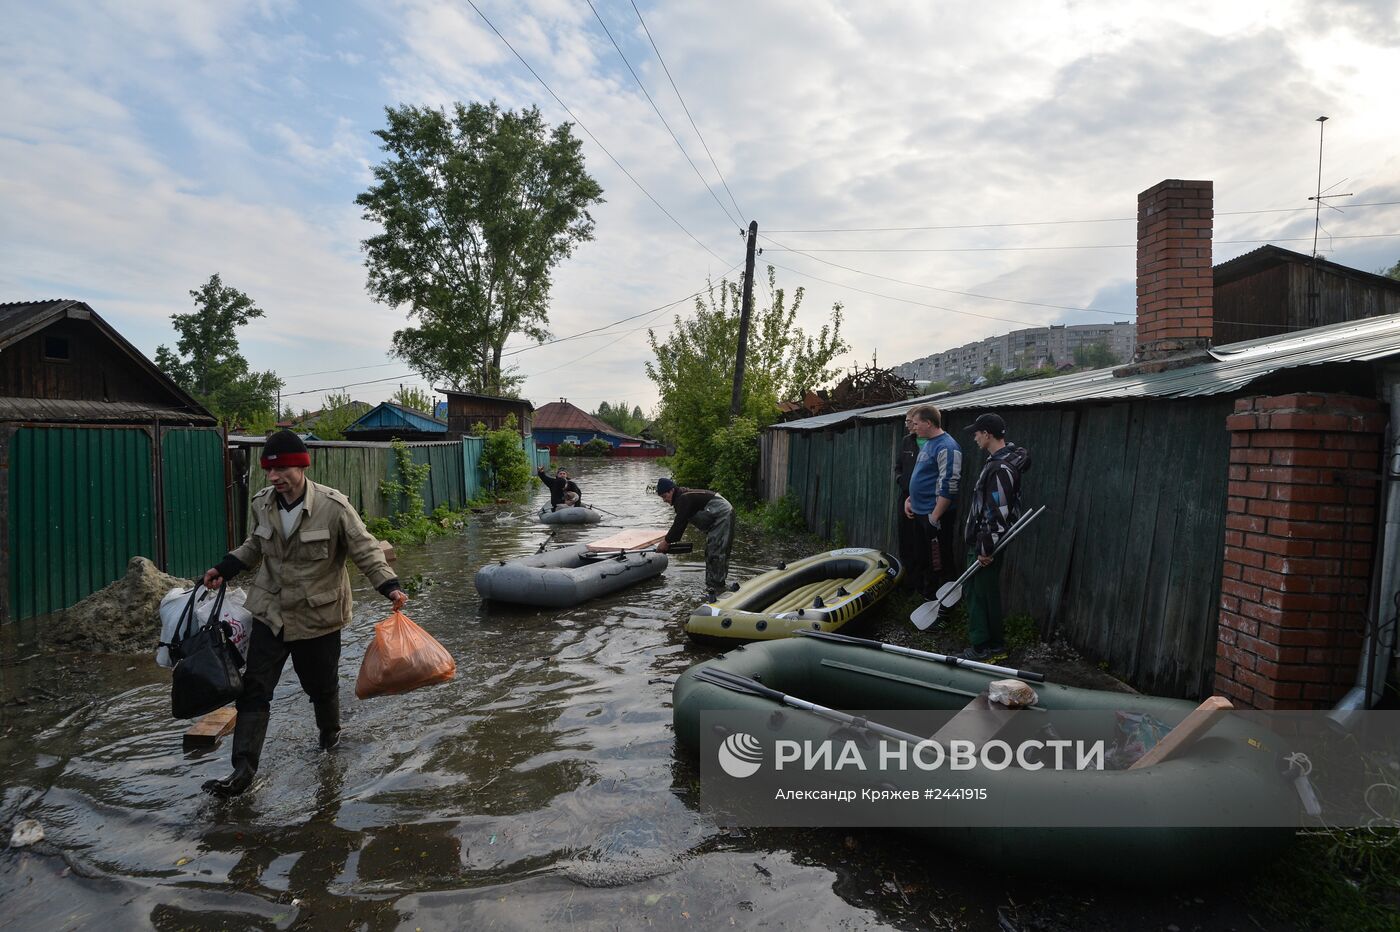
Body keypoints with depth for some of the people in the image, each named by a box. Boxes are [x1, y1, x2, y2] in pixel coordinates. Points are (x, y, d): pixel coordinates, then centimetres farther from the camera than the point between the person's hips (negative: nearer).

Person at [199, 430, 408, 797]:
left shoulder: (333, 506, -19)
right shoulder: (261, 505, -3)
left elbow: (366, 549, -15)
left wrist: (389, 585, -26)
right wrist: (224, 569, 5)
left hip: (318, 616, -3)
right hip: (270, 613, 4)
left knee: (321, 685, 14)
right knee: (253, 689, 0)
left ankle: (330, 732, 44)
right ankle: (243, 770, 9)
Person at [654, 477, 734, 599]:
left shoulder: (684, 499, -20)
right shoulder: (682, 497, 14)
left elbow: (679, 523, -21)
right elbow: (680, 522, 17)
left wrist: (667, 541, -12)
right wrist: (670, 541, 8)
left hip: (722, 517, -11)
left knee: (716, 554, -14)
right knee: (710, 553, 13)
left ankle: (717, 589, -13)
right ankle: (712, 587, 19)